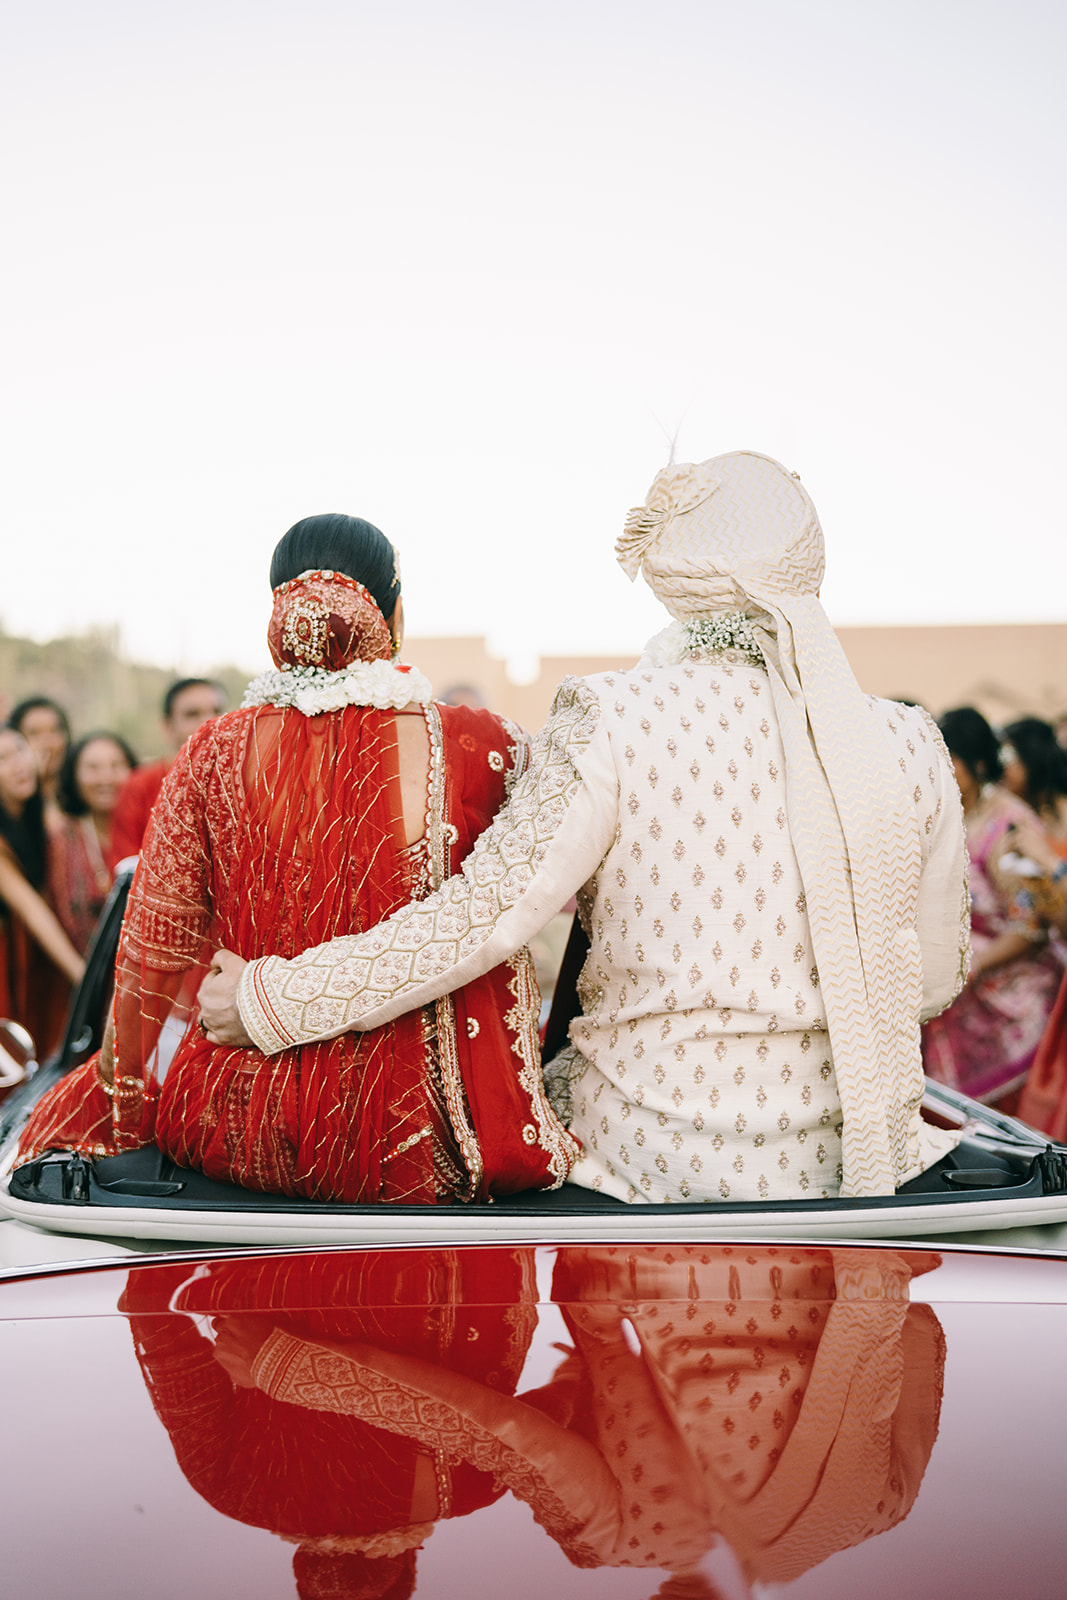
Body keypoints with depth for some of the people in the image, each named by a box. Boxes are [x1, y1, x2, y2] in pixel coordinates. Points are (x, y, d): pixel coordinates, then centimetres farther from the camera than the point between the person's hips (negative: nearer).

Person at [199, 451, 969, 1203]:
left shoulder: (616, 723, -13)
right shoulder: (906, 745, -4)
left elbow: (484, 915, -16)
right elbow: (937, 977, 4)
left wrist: (267, 1000, -7)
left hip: (658, 1155, -3)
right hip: (860, 1153, 4)